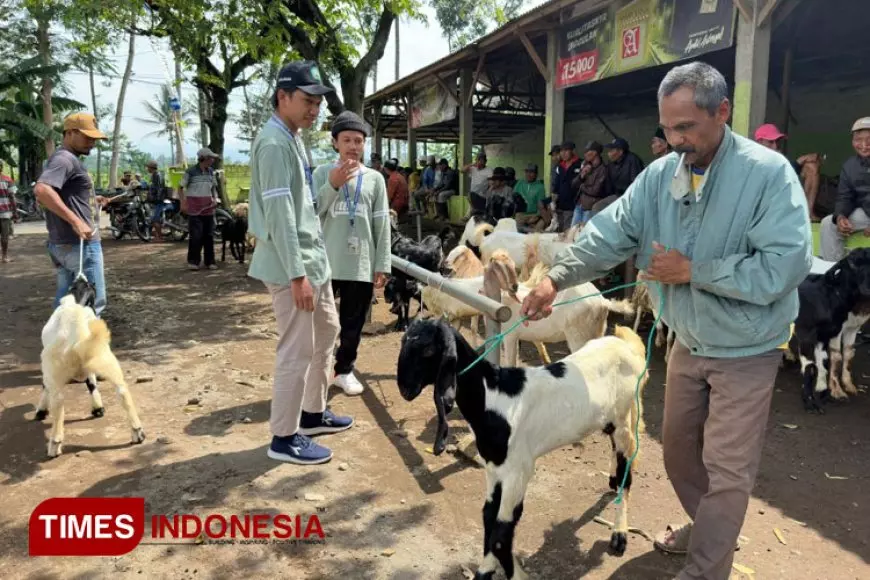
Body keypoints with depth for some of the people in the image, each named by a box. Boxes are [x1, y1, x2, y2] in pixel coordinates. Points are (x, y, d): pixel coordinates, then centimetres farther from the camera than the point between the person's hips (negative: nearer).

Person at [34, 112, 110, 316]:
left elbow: (62, 195, 29)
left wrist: (90, 200, 21)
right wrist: (75, 221, -32)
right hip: (80, 243, -10)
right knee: (93, 301, -6)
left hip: (64, 243, 10)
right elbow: (41, 190, -30)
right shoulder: (64, 159, -14)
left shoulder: (69, 159, 18)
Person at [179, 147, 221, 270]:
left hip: (208, 206, 5)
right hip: (194, 206, -5)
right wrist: (183, 203, -10)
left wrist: (215, 199, 2)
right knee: (196, 235, -9)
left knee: (209, 235, 5)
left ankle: (209, 261, 12)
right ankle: (193, 261, 1)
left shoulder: (211, 171, 9)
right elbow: (181, 188, 0)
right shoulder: (191, 171, -5)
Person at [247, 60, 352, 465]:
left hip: (314, 257, 11)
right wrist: (296, 274, -23)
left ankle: (313, 413, 35)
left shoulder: (293, 139, 16)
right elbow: (279, 214, -22)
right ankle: (284, 437, 11)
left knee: (326, 332, 20)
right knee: (298, 349, -4)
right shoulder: (274, 143, -16)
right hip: (291, 264, -11)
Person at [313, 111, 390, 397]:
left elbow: (382, 224, 5)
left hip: (361, 265, 1)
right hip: (326, 262, -1)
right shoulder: (322, 173, 3)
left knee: (353, 323, 9)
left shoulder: (375, 178, 6)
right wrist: (333, 185, -17)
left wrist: (382, 264, 1)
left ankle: (344, 370, 26)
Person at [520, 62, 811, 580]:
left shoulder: (769, 173, -20)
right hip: (688, 342, 6)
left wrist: (692, 271, -23)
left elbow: (786, 264, -28)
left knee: (727, 468, 2)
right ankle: (710, 529, 45)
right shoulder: (660, 174, -5)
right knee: (679, 448, 20)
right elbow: (611, 233, -13)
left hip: (745, 350, -6)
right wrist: (556, 279, -27)